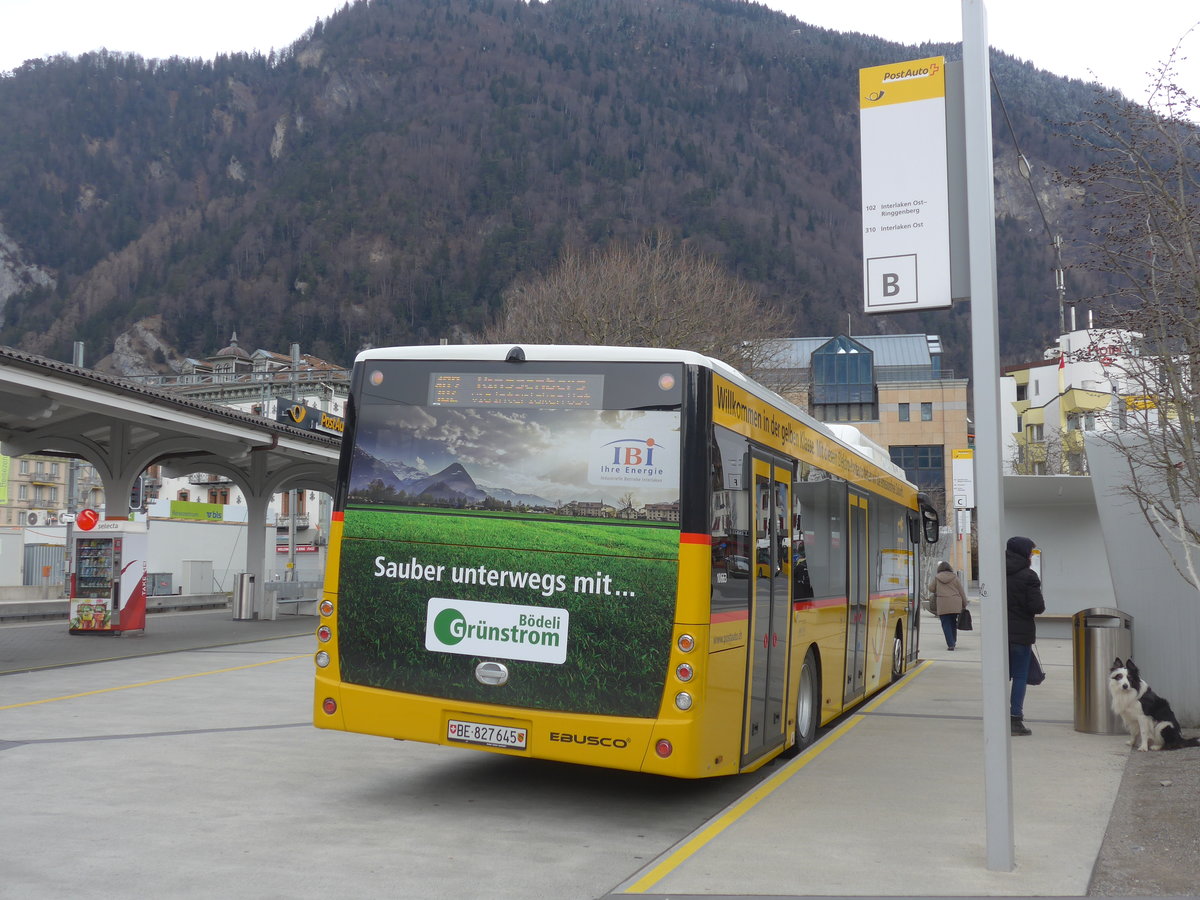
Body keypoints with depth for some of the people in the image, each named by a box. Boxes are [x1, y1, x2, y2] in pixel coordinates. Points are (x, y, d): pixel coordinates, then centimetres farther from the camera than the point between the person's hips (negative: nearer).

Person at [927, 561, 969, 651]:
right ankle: (953, 642, 29)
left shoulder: (936, 578, 2)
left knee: (946, 624, 0)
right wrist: (964, 604, 13)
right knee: (953, 623, 18)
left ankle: (950, 644, -11)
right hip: (955, 605, 2)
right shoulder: (954, 577, 6)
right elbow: (961, 592, 7)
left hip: (942, 605, -2)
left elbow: (931, 589, 9)